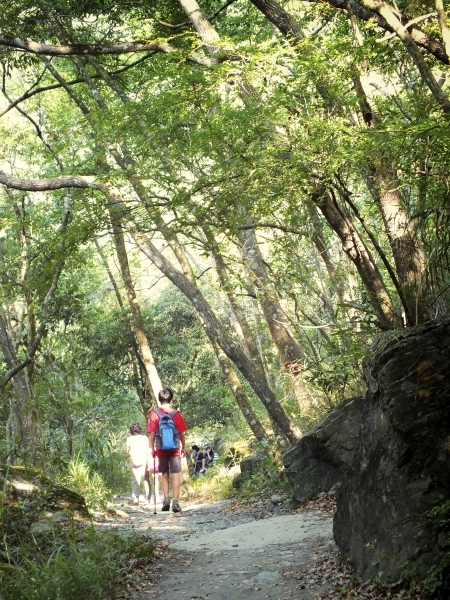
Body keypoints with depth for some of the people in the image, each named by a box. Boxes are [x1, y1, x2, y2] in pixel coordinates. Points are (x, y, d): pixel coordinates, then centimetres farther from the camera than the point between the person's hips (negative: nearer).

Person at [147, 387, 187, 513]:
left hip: (161, 449, 1)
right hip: (175, 449, -1)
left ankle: (166, 499, 4)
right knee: (176, 475, 3)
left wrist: (152, 448, 4)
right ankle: (176, 502, -2)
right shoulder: (176, 414, -4)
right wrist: (184, 447, 11)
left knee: (164, 474, 15)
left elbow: (152, 433, -5)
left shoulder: (154, 414, -5)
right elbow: (182, 433, 0)